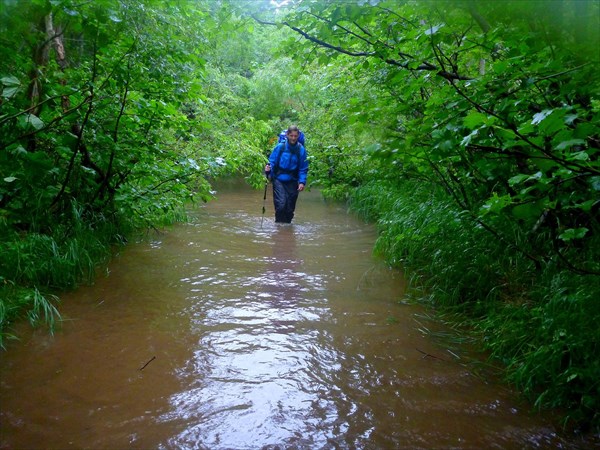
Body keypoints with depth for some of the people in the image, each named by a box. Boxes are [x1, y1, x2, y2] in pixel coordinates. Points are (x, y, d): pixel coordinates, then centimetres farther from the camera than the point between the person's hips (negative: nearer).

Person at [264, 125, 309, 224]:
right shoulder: (280, 147, -5)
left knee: (290, 208, 6)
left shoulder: (301, 149, -2)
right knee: (281, 204, -16)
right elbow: (272, 162, 0)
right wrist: (268, 170, -20)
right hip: (279, 179, -2)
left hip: (292, 182, 2)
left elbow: (303, 168, 2)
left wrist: (302, 182, -10)